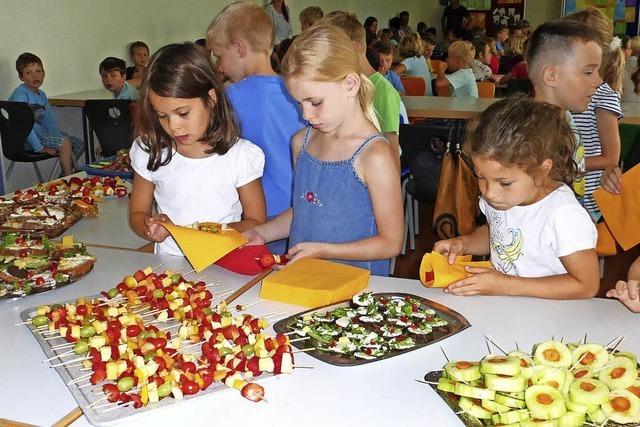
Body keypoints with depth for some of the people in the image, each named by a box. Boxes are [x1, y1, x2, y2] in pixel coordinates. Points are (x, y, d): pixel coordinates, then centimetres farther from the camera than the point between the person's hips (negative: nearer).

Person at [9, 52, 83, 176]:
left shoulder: (42, 95, 12)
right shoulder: (20, 94, -15)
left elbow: (49, 121, 13)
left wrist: (59, 136, -6)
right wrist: (39, 148, -26)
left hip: (41, 132, 9)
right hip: (25, 137, -9)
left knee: (79, 144, 6)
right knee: (65, 143, -25)